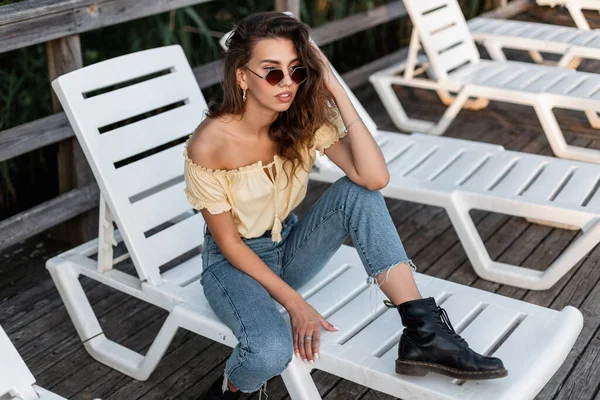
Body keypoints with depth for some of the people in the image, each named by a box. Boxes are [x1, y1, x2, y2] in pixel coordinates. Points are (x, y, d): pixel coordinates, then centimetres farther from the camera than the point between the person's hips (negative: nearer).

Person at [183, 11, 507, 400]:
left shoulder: (306, 118, -14)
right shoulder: (209, 146, -25)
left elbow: (375, 178, -28)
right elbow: (228, 242, -16)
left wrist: (336, 91, -30)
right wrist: (294, 302, -18)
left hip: (289, 247, 4)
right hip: (234, 262, -4)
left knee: (356, 192, -25)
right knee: (272, 350, -35)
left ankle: (423, 332, -26)